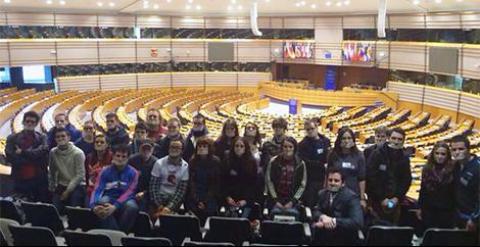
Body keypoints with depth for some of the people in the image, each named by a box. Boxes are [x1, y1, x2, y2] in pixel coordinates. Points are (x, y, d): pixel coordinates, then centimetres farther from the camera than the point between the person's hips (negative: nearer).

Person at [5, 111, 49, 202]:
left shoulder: (42, 138, 7)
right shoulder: (12, 138, 6)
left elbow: (43, 152, -11)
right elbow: (10, 157, -5)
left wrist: (23, 153, -11)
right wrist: (33, 157, -7)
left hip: (39, 179, 0)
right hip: (20, 180, 0)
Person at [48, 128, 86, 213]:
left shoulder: (78, 153, -11)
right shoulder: (53, 152, 1)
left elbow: (80, 175, -11)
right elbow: (51, 172, 11)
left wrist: (68, 190, -11)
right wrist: (51, 188, 10)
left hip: (76, 186, -4)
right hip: (61, 186, 4)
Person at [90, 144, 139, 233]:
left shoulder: (133, 173, -4)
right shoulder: (105, 171, 1)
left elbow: (129, 192, -15)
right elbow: (97, 189, -10)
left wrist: (115, 206, -33)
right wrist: (94, 206, -32)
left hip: (125, 200, -1)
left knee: (132, 206, -36)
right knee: (102, 202, -35)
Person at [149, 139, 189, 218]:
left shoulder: (185, 167, -5)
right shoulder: (159, 163, -4)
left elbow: (182, 190, -7)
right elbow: (153, 186, -5)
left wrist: (169, 207, -17)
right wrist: (159, 206, -14)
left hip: (175, 199, 0)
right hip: (159, 197, 0)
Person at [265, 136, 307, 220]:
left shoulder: (300, 163, 2)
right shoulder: (274, 161, 1)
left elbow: (302, 185, 3)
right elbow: (269, 181, 1)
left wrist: (292, 201, -4)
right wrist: (275, 200, -4)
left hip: (293, 200, 0)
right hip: (276, 199, 0)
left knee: (293, 214, -15)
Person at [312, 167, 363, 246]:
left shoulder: (351, 197, -13)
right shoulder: (322, 193, 4)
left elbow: (358, 222, -23)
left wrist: (333, 221, -27)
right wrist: (322, 217, -22)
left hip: (345, 238, -5)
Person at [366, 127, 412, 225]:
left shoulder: (404, 158, 5)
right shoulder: (377, 154, -8)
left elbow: (407, 180, 8)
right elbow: (371, 178, -11)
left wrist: (397, 197, -4)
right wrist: (382, 198, -12)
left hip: (395, 201, 4)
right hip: (377, 200, -4)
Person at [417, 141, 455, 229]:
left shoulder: (453, 170, -7)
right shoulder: (427, 169, 4)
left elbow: (455, 192, -6)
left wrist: (454, 210, -7)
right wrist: (420, 208, 10)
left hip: (446, 211, -3)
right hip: (428, 210, 3)